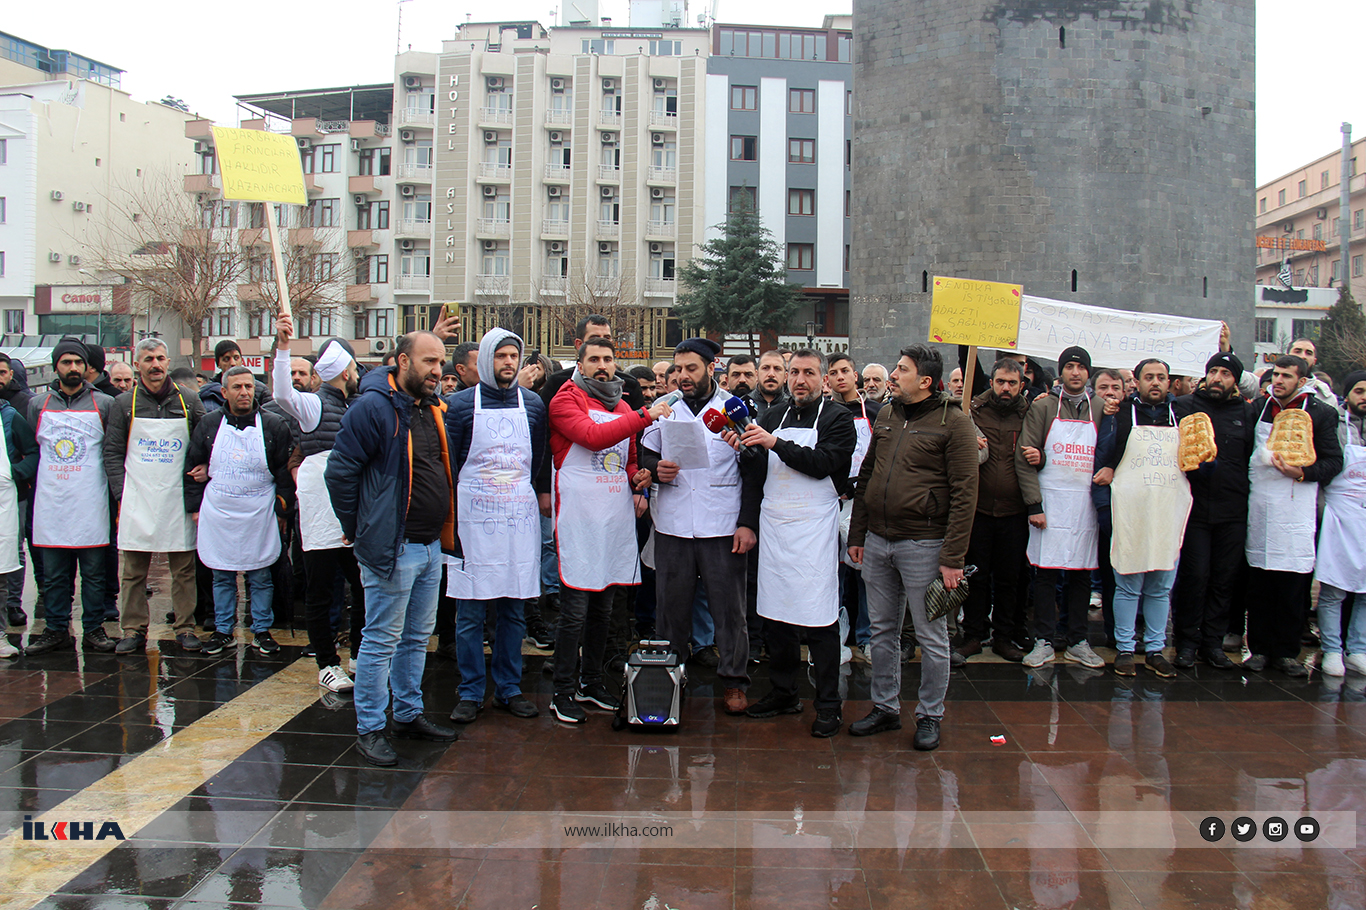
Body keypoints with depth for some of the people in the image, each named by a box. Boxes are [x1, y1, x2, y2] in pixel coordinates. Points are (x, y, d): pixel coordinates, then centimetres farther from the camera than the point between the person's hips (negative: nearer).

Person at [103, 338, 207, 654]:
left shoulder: (189, 400, 5)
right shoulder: (124, 403, 5)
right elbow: (112, 453, 5)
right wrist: (121, 493, -4)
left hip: (178, 498, 0)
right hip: (137, 501, 0)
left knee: (183, 568, 5)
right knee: (134, 569, 4)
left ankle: (185, 628, 14)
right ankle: (134, 630, 14)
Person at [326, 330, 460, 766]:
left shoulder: (432, 408, 12)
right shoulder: (374, 406, -14)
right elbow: (339, 471, -16)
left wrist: (444, 530, 15)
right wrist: (356, 529, -9)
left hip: (431, 546, 9)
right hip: (391, 548, -8)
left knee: (417, 637, 18)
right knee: (381, 641, 0)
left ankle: (409, 714, 32)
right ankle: (368, 730, 12)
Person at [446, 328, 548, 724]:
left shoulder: (533, 405, 8)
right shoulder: (462, 404, 0)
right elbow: (448, 465, 1)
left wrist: (532, 496, 6)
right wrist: (451, 518, -4)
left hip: (519, 519, 2)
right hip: (474, 520, -2)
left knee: (514, 610, 8)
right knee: (470, 613, 2)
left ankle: (509, 688, 19)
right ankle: (471, 692, 13)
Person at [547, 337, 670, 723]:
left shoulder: (623, 408, 17)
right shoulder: (566, 400, -3)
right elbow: (592, 436, -20)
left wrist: (637, 481, 6)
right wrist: (644, 416, -21)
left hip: (617, 515, 7)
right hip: (579, 515, -6)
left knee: (602, 607, 14)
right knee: (575, 610, -4)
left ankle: (591, 681, 27)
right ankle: (564, 692, 7)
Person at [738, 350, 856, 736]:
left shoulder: (837, 418, 1)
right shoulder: (773, 416, 15)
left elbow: (822, 464, -14)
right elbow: (756, 472, 14)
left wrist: (775, 443, -19)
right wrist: (746, 450, -7)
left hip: (814, 527, -5)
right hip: (773, 525, 5)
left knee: (819, 617, -4)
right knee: (774, 613, 9)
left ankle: (829, 704, 7)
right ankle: (783, 692, 24)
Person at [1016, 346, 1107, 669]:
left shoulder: (1100, 409, 8)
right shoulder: (1043, 407, 2)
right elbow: (1025, 458, -1)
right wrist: (1034, 505, -9)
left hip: (1086, 503, 2)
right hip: (1050, 501, -2)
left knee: (1081, 575, 8)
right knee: (1046, 573, 1)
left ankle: (1078, 642, 18)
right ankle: (1043, 641, 10)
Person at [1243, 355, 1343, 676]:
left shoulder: (1321, 413, 1)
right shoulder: (1259, 407, 11)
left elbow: (1334, 461, -1)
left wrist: (1301, 473, -16)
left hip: (1296, 506, -3)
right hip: (1258, 503, 3)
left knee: (1292, 585, 0)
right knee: (1258, 583, 5)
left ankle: (1286, 652, 11)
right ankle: (1259, 647, 14)